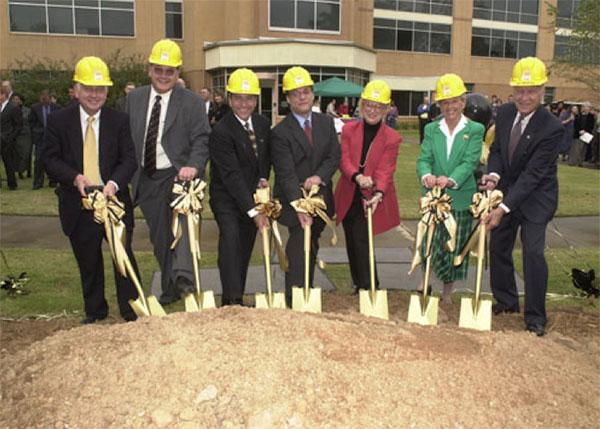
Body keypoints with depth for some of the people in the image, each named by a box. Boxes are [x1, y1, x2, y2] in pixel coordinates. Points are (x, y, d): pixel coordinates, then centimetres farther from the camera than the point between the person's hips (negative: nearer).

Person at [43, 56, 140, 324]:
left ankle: (132, 311, 15)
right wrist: (75, 178, -18)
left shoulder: (119, 121, 0)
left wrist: (114, 183, -23)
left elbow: (129, 159, -5)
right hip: (78, 205, 1)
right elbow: (50, 159, 0)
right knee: (88, 263, 14)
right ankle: (95, 311, 32)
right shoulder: (58, 121, 1)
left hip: (114, 200, -1)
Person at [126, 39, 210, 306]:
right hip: (146, 179, 4)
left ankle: (183, 276, -40)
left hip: (177, 174, -4)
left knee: (181, 220, -31)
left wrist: (193, 166, -28)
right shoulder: (134, 99, 10)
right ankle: (170, 289, 26)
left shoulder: (192, 102, -3)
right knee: (159, 236, 12)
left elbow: (201, 141, -10)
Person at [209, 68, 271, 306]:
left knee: (245, 249, 8)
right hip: (226, 198, -6)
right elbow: (232, 176, -24)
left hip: (251, 196, 6)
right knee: (230, 238, -25)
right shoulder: (221, 132, -20)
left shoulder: (263, 124, 2)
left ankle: (238, 298, 19)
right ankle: (232, 299, -24)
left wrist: (263, 178, -2)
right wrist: (254, 212, -27)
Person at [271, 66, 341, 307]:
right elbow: (287, 175, -20)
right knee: (299, 253, -7)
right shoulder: (280, 133, -13)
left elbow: (334, 156, 2)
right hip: (295, 202, -5)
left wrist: (319, 176, -17)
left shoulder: (326, 123, 5)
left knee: (311, 250, 17)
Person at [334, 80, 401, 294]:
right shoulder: (349, 129, 3)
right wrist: (357, 177, -26)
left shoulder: (392, 138, -4)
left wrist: (378, 194, -31)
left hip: (371, 198, -4)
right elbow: (344, 160, -6)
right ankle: (358, 285, 28)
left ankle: (368, 288, -4)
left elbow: (386, 170, -13)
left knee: (361, 239, -15)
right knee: (352, 242, 11)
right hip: (349, 197, 4)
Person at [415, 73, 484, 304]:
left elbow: (470, 162, -12)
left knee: (455, 246, 9)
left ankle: (447, 291, 26)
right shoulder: (431, 129, 7)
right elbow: (424, 159, -4)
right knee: (429, 243, 2)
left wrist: (451, 180, -30)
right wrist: (426, 176, -27)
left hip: (461, 198, -1)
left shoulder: (475, 130, 1)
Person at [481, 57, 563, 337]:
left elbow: (533, 174, -27)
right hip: (506, 192, 6)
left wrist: (504, 208, -33)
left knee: (533, 252, -12)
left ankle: (535, 316, 5)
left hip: (536, 198, -6)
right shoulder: (505, 113, -5)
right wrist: (493, 174, -18)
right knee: (498, 248, 12)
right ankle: (505, 301, 32)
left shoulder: (552, 128, -24)